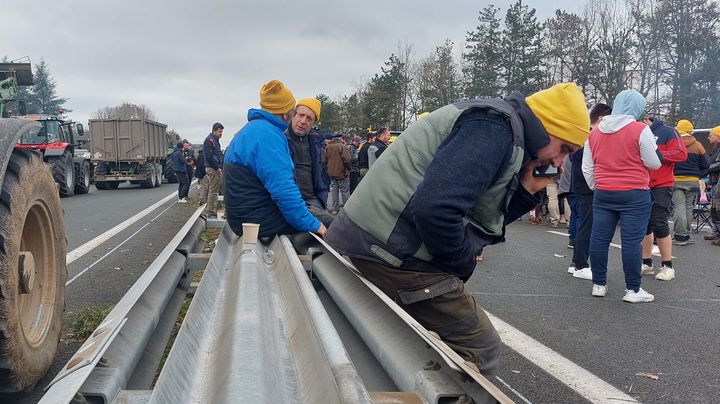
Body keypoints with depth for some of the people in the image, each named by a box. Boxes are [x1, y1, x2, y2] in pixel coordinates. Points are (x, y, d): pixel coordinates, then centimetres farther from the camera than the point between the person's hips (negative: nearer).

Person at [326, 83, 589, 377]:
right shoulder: (498, 126, -14)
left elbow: (481, 222, 18)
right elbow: (434, 208, -27)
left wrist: (524, 192, 8)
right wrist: (464, 263, -11)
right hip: (390, 254, -10)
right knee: (479, 348, 0)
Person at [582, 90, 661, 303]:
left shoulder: (595, 131, 8)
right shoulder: (640, 130, -8)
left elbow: (587, 168, 13)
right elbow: (654, 163, -3)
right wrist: (653, 146, 15)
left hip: (602, 193, 5)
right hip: (634, 195, -5)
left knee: (599, 238, 8)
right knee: (632, 241, -1)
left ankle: (599, 284, 16)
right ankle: (633, 289, 4)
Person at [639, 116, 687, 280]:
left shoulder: (667, 132, -4)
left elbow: (681, 154, -13)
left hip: (661, 187, -5)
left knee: (660, 225, -6)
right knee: (643, 225, 8)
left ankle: (667, 266, 6)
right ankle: (646, 264, 19)